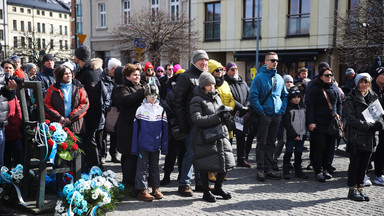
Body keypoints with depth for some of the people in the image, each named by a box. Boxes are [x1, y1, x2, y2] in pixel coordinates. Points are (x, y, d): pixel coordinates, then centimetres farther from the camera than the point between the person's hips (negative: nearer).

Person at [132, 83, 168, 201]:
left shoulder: (161, 110, 4)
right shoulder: (141, 109, -3)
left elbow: (165, 129, 5)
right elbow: (135, 129, -2)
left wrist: (164, 146, 2)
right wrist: (134, 147, -4)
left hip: (156, 145, 3)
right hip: (143, 144, -3)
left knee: (155, 166, 13)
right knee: (143, 166, 2)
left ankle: (155, 188, 23)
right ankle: (142, 190, 7)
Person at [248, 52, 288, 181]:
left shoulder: (279, 78, 12)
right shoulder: (259, 77, -6)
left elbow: (285, 95, 20)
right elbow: (253, 96, -11)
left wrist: (282, 110, 8)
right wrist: (261, 112, -13)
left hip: (277, 115, 6)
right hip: (264, 116, -6)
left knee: (271, 143, 11)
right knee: (262, 143, -1)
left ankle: (268, 169, 19)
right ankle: (260, 170, 6)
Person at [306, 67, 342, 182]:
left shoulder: (335, 89, 13)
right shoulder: (315, 89, -3)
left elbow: (339, 104, 20)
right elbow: (310, 106, -6)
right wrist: (311, 122, -13)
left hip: (332, 123, 5)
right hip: (319, 124, -5)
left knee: (330, 147, 7)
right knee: (319, 147, -5)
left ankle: (326, 169, 19)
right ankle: (318, 171, 3)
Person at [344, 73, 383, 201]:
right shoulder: (351, 99, -6)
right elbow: (350, 118, -13)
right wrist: (369, 126, -18)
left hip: (369, 137, 5)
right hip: (356, 136, -5)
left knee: (364, 164, 10)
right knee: (355, 163, 1)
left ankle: (360, 188, 19)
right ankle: (352, 189, 10)